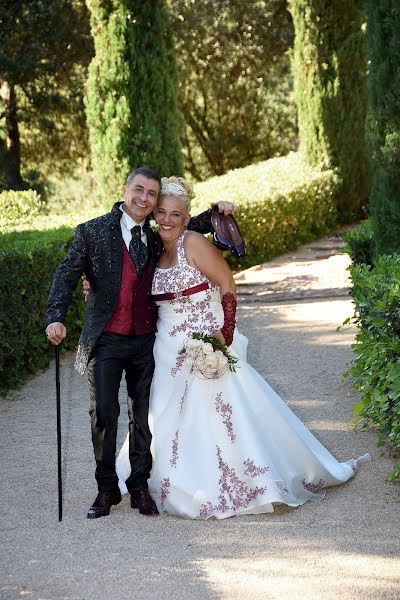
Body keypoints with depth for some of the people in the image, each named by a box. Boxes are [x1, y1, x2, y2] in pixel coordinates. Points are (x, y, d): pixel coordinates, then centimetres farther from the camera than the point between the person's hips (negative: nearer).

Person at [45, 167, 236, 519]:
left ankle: (140, 486, 20)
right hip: (106, 340, -3)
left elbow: (189, 226, 26)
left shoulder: (157, 235, 8)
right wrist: (56, 317, -21)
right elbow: (68, 275, -6)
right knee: (104, 411, -6)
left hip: (146, 340, 3)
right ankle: (106, 489, 10)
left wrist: (218, 211, 7)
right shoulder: (93, 232, -3)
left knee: (144, 414, 7)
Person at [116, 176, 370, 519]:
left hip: (206, 345, -6)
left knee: (221, 412, -6)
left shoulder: (194, 244, -12)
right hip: (169, 349, 7)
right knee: (169, 422, 9)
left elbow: (227, 285, -13)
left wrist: (225, 332, -20)